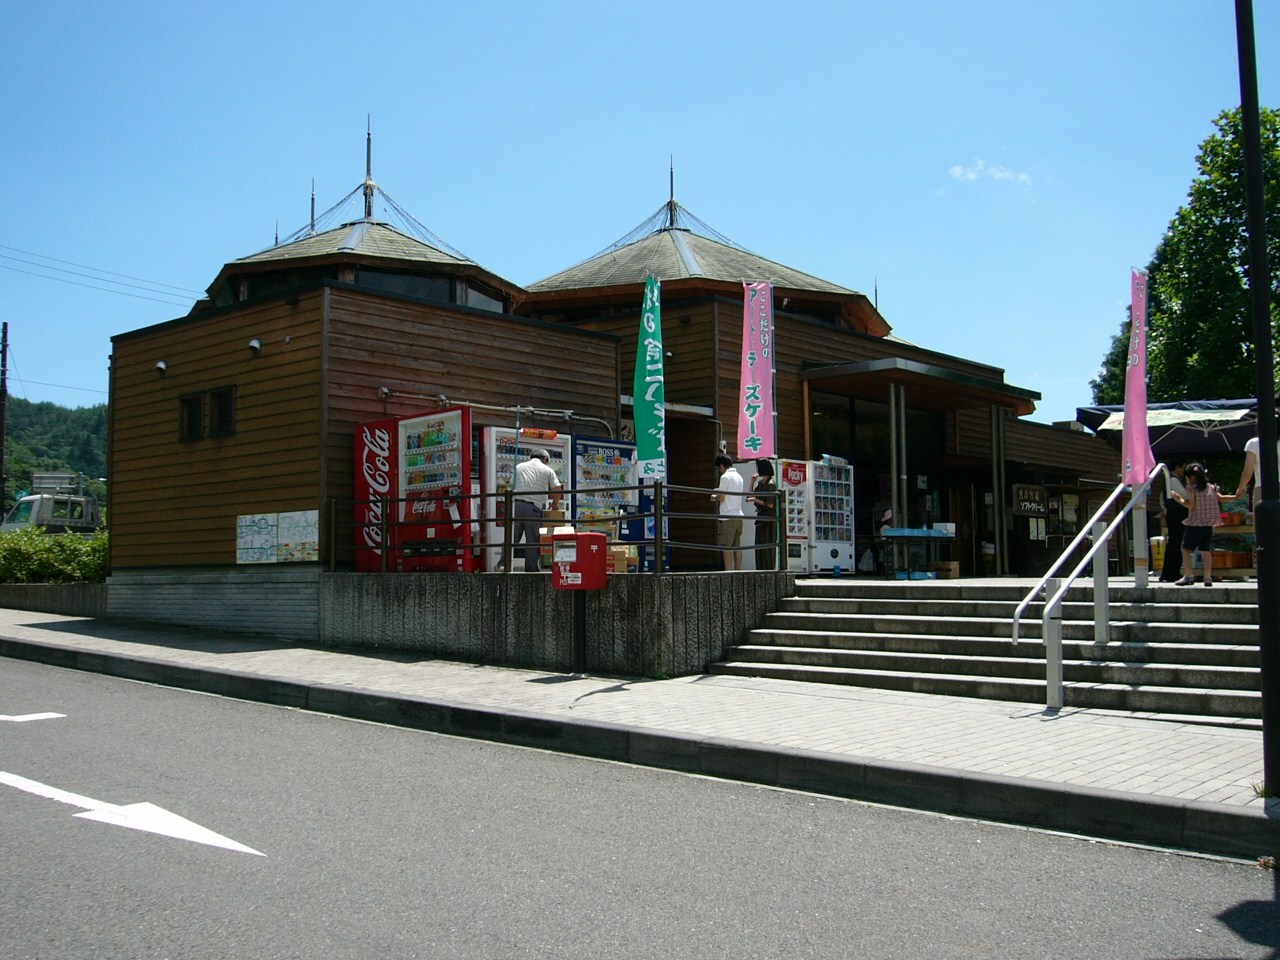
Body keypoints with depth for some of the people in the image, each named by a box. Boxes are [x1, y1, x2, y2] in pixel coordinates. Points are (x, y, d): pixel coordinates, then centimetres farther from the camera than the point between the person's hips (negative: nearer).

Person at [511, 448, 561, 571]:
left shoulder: (518, 467, 20)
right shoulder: (547, 470, 13)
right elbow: (557, 490, 8)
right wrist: (554, 504, 24)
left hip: (515, 505, 2)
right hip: (533, 508, -2)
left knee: (511, 539, 6)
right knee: (533, 541, 4)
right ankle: (531, 570, 4)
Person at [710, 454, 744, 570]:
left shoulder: (725, 477, -10)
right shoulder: (739, 476, 15)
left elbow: (721, 498, -11)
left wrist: (715, 496, 8)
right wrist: (718, 495, 23)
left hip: (727, 517, -8)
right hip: (738, 516, 8)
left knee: (726, 546, -6)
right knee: (737, 546, 7)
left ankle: (728, 572, -7)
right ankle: (738, 571, 7)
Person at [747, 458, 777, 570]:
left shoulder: (771, 484, -13)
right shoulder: (760, 482, 12)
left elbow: (770, 504, -15)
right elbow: (751, 495, 16)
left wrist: (756, 500, -11)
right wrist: (752, 481, 8)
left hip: (769, 518, -9)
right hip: (761, 516, 9)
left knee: (768, 546, -5)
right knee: (759, 546, 9)